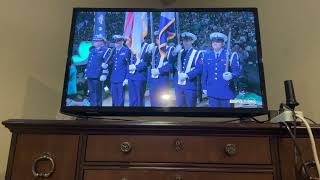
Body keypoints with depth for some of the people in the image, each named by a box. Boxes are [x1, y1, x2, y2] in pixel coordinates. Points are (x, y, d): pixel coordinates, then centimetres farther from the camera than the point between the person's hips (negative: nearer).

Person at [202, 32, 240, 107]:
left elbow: (236, 70, -6)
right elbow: (204, 72, 10)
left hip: (226, 91, -2)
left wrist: (231, 75, -28)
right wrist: (204, 87, 9)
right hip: (212, 91, 3)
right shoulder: (207, 55, 8)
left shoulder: (230, 55, -2)